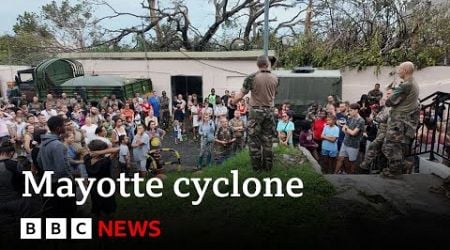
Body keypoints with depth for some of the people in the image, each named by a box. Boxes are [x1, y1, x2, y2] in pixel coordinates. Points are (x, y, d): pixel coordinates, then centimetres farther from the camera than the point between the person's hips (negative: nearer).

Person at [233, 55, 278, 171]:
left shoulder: (252, 77, -10)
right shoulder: (275, 78, 2)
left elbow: (241, 95, -10)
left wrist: (233, 103, 6)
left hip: (256, 111, -3)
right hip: (269, 111, 4)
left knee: (254, 139, 7)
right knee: (267, 139, 12)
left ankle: (256, 165, 12)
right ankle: (267, 165, 19)